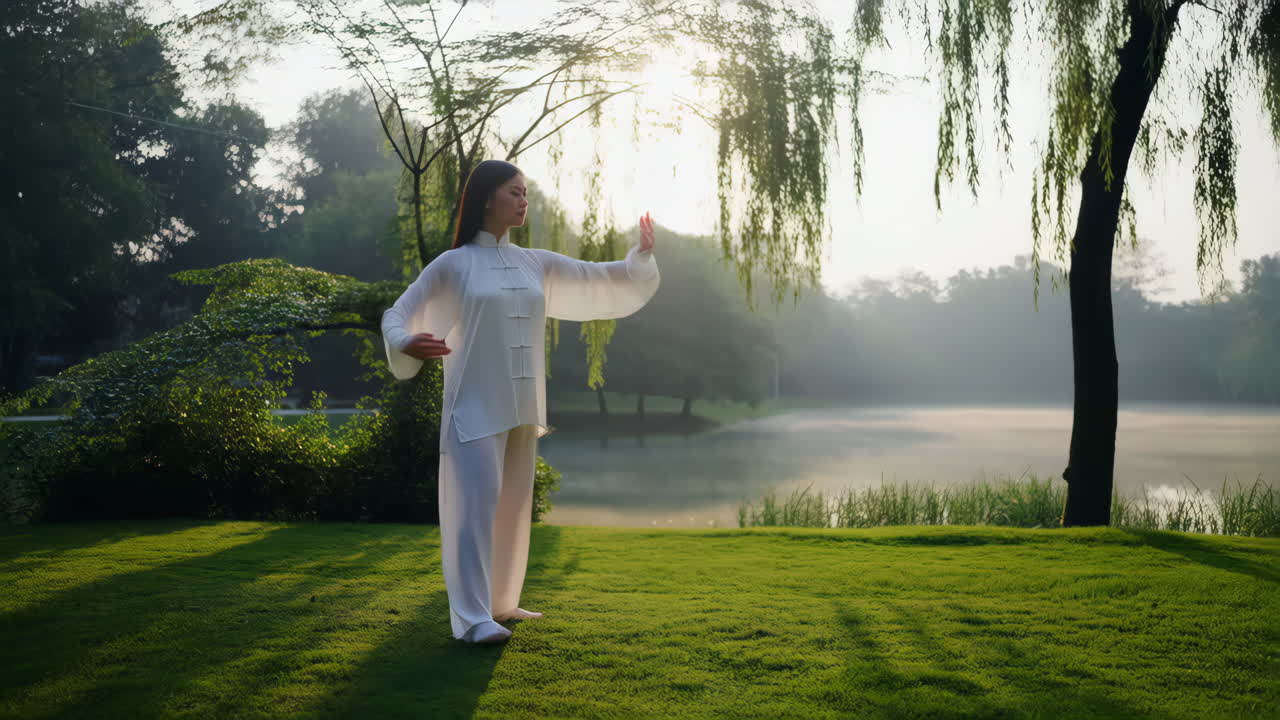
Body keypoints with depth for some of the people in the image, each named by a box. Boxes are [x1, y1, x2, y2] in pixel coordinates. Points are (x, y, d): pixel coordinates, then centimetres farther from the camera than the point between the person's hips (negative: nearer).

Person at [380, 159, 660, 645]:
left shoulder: (536, 265, 11)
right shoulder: (452, 265, -3)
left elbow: (599, 281, 15)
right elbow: (397, 316, -5)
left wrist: (641, 256, 1)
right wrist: (408, 343, -26)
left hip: (522, 408, 6)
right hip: (475, 408, -6)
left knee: (514, 507, 11)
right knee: (477, 504, -12)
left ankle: (501, 601, 24)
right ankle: (472, 618, -12)